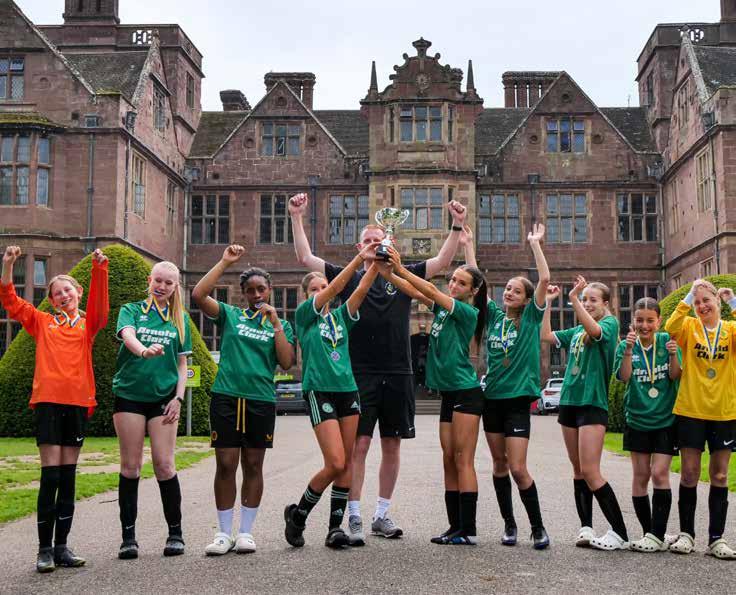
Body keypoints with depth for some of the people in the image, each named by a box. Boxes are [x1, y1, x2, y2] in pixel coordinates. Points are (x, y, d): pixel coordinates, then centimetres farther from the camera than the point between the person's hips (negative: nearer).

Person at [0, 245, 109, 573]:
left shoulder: (87, 324, 11)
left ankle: (62, 546, 14)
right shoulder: (41, 321, 12)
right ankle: (45, 549, 3)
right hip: (47, 400, -1)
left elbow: (99, 304, -6)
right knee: (50, 475, -5)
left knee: (68, 476, 7)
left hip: (78, 402, 1)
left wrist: (99, 269, -20)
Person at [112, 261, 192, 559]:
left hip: (163, 397, 1)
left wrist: (178, 397, -1)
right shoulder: (131, 310, 4)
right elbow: (128, 335, -18)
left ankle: (175, 533, 8)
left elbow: (182, 363, 12)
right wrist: (144, 350, -40)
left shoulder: (179, 319, 10)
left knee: (164, 464, -3)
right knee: (130, 465, 1)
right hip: (129, 394, -1)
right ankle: (128, 536, 8)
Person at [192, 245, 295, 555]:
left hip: (261, 400, 1)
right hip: (226, 397, -1)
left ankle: (246, 532, 15)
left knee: (253, 465, 6)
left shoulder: (280, 325, 11)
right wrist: (224, 262, -9)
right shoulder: (230, 315, 7)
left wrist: (275, 323, -6)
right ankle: (224, 533, 10)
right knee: (225, 465, 0)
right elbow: (198, 295, -8)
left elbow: (287, 362, -2)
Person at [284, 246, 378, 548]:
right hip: (319, 391, -5)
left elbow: (360, 290, -1)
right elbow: (335, 287, -11)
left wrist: (376, 263, -16)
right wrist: (360, 257, -18)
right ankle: (297, 514, 8)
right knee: (335, 463, -13)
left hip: (348, 390, 5)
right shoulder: (304, 315, 1)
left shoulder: (340, 317, 14)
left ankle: (335, 526, 11)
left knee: (347, 464, 3)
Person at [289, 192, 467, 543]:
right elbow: (305, 258, 2)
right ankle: (354, 518, 1)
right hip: (360, 375, -2)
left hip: (398, 376, 3)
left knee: (392, 446, 8)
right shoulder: (348, 278, 7)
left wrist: (457, 226, -5)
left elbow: (442, 262, 5)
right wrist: (297, 218, -5)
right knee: (359, 444, -6)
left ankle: (382, 515, 19)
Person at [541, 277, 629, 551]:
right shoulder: (576, 332, 16)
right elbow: (545, 335, 14)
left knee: (590, 471, -12)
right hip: (569, 402, 7)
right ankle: (586, 528, 14)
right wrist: (547, 302, 10)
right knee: (578, 470, 8)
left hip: (593, 403, -7)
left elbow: (595, 329, -24)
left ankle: (620, 533, -5)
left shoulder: (610, 323, -3)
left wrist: (573, 298, -30)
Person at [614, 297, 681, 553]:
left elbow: (675, 376, -8)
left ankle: (657, 535, -5)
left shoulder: (667, 341, -1)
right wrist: (629, 349, -28)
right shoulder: (625, 346, 0)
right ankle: (649, 533, 14)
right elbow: (624, 376, -14)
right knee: (641, 475, 4)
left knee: (659, 473, -9)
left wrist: (673, 355, -25)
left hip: (665, 419, -2)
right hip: (637, 419, 2)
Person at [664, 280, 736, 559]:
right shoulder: (689, 327, 2)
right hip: (691, 411, -1)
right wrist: (689, 296, -19)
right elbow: (671, 328, -21)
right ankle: (686, 533, 15)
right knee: (689, 473, 4)